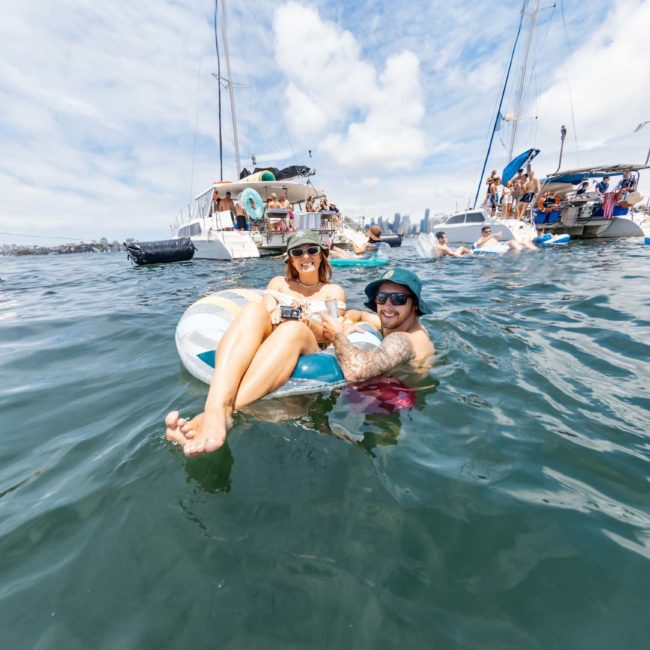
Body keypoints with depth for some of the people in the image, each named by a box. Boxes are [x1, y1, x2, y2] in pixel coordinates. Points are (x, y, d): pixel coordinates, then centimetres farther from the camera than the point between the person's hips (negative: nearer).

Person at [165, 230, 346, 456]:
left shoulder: (334, 291, 21)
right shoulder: (279, 282, 26)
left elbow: (330, 336, 8)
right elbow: (265, 317, 9)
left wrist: (307, 322, -12)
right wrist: (273, 318, -15)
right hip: (262, 345, 2)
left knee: (293, 329, -36)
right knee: (254, 309, -32)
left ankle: (227, 411, -52)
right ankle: (217, 409, -54)